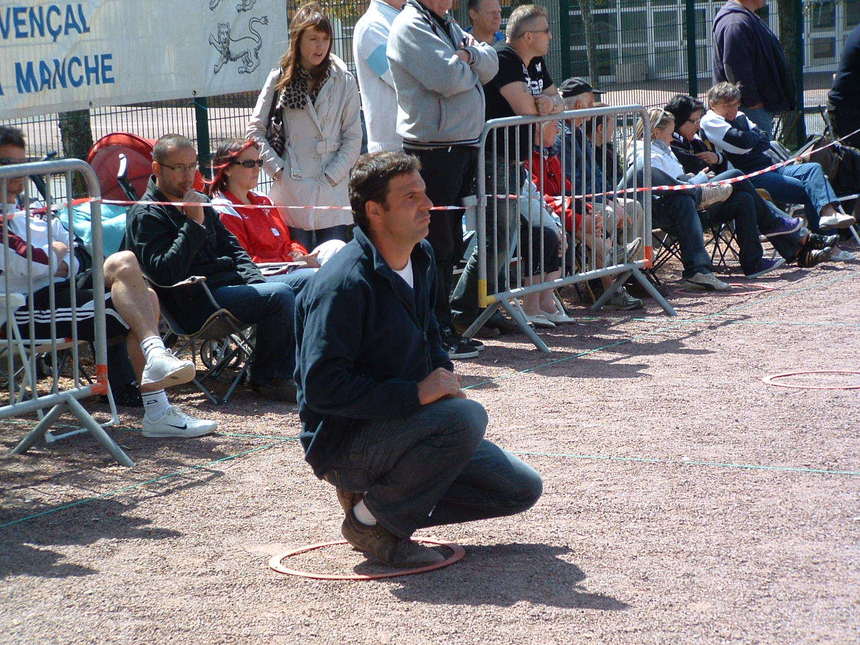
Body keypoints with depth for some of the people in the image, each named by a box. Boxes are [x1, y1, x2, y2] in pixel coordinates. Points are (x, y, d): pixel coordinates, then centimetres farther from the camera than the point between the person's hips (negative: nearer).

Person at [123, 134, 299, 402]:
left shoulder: (201, 201, 20)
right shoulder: (146, 215, -7)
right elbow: (166, 273, -19)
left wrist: (254, 279, 7)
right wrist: (193, 224, -18)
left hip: (232, 279, 9)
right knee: (280, 296, -27)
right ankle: (267, 378, -11)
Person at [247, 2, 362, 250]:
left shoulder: (344, 82, 4)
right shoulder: (279, 79, 5)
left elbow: (353, 138, 3)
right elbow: (255, 130, 8)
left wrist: (332, 175, -6)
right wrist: (276, 168, -1)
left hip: (333, 190, 0)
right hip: (291, 190, 0)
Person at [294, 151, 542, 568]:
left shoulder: (421, 258, 6)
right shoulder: (345, 283, -23)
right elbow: (322, 385, -28)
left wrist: (442, 374, 3)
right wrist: (416, 394, -27)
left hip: (401, 424, 9)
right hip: (343, 442, -9)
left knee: (522, 489, 3)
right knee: (465, 417, -33)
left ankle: (381, 494, 10)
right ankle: (370, 520, -14)